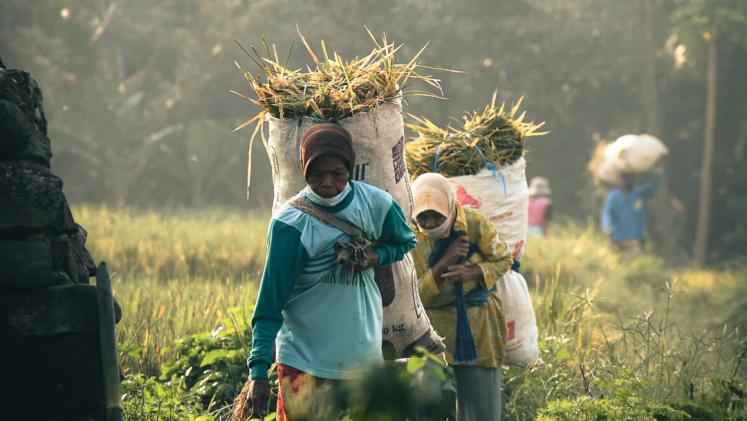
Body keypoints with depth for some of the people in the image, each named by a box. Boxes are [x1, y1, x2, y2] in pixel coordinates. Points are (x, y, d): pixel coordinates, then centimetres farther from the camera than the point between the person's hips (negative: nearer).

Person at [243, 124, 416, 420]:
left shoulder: (376, 205, -5)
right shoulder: (290, 222, -14)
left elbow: (405, 242, 17)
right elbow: (271, 300, -13)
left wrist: (374, 256, -7)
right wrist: (259, 372, -19)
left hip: (364, 354, 3)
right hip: (302, 359, -3)